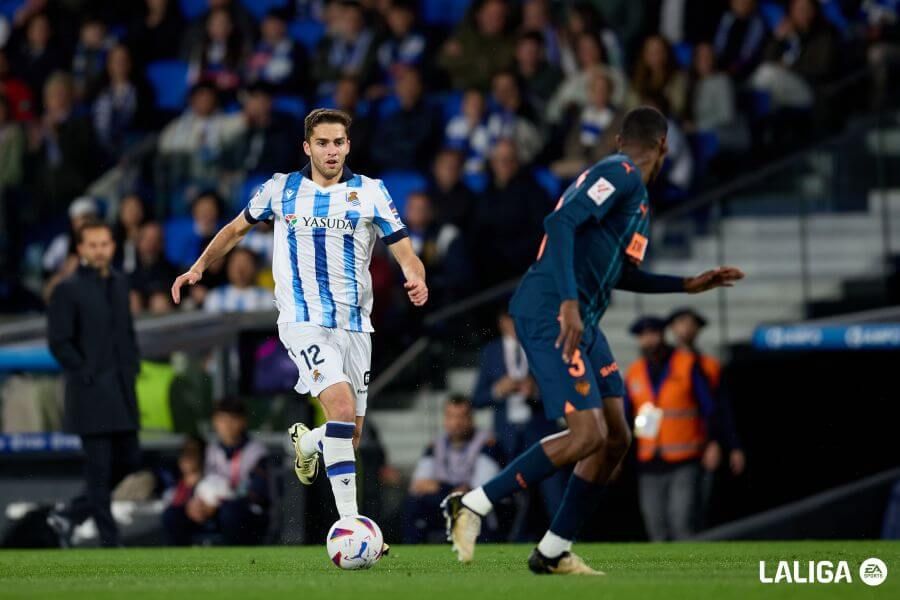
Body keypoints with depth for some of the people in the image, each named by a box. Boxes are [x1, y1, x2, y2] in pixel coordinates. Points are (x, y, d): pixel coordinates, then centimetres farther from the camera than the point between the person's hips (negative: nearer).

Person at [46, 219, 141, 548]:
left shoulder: (120, 283, 12)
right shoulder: (68, 290, -8)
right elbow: (58, 342, -10)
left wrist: (132, 366, 9)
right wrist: (86, 375, -13)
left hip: (122, 389, 7)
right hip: (91, 394, -7)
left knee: (128, 460, 10)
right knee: (100, 468, -4)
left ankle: (70, 515, 23)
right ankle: (110, 542, 1)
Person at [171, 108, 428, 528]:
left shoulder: (371, 192, 3)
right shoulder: (280, 190, 5)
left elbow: (403, 251, -1)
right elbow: (237, 228, 22)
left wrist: (416, 280, -22)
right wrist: (199, 268, 14)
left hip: (354, 324, 3)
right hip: (303, 321, -3)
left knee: (351, 432, 6)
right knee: (341, 404, -26)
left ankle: (307, 442, 44)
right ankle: (349, 520, -28)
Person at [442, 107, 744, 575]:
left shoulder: (632, 189, 23)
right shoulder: (621, 175, -8)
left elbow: (621, 274, 35)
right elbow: (561, 222, -22)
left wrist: (687, 285, 36)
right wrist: (569, 302, -30)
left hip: (581, 323, 10)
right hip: (550, 316, -10)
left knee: (615, 439, 7)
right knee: (587, 435, -17)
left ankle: (554, 553, 12)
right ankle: (472, 505, -10)